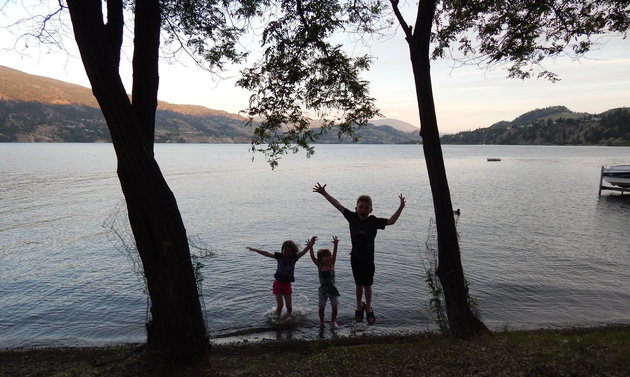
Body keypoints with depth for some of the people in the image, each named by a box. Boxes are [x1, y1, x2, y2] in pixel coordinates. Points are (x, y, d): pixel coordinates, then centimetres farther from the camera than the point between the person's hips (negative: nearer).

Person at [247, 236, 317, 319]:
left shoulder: (294, 258, -5)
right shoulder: (279, 256, -7)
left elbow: (304, 251, -15)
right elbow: (266, 253, -9)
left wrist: (310, 245, -33)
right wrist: (254, 249, -13)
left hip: (287, 284, 2)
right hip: (278, 283, -2)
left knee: (289, 305, 6)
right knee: (280, 305, -2)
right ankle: (277, 319, 15)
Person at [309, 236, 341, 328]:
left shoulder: (331, 265, -4)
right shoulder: (319, 266, -6)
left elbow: (334, 254, -17)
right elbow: (312, 257, -16)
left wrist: (335, 245, -31)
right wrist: (311, 247, -30)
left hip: (332, 289, 1)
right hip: (323, 290, -1)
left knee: (334, 307, 3)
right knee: (321, 307, 6)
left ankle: (333, 321, 24)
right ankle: (321, 321, 27)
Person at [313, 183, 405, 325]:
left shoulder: (374, 221, -10)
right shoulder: (352, 217, -6)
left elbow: (391, 221, -16)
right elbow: (338, 205, -2)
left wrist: (401, 207, -26)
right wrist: (324, 193, -1)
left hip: (368, 259, -1)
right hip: (355, 258, 1)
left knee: (367, 285, 12)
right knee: (359, 284, 15)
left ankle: (368, 307, 35)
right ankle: (359, 305, 38)